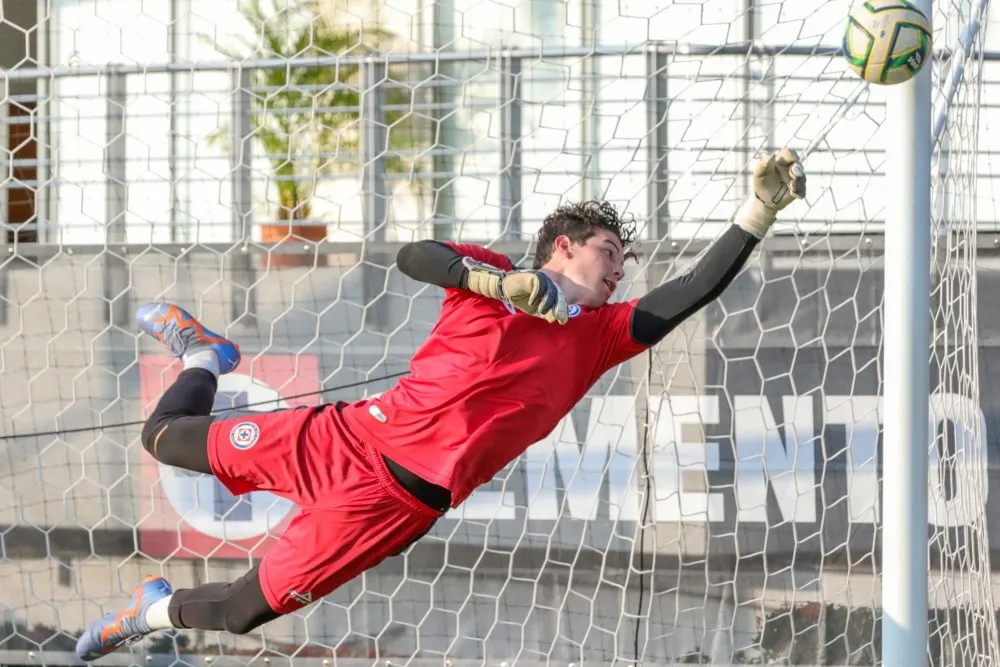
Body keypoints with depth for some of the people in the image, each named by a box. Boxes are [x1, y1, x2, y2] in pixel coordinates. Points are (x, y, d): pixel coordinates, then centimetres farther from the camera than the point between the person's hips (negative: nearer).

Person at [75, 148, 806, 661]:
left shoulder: (599, 334, 7)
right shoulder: (491, 277, 2)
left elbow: (693, 293, -1)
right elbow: (414, 256, -14)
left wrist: (762, 208, -10)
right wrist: (496, 281, -29)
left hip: (398, 500, 1)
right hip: (350, 437, -1)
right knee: (165, 439, 11)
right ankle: (203, 355, 41)